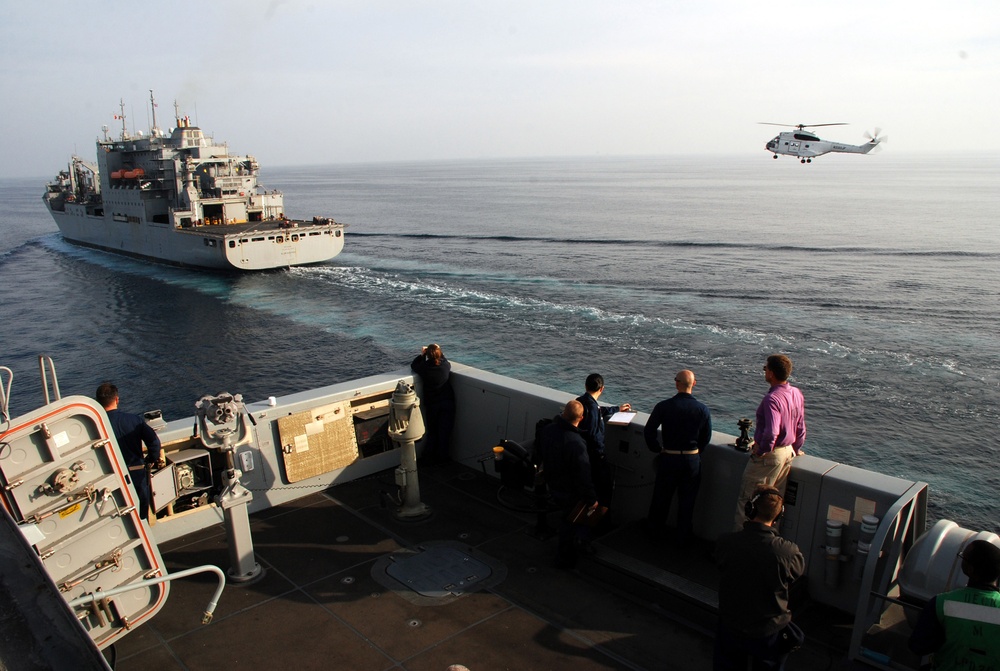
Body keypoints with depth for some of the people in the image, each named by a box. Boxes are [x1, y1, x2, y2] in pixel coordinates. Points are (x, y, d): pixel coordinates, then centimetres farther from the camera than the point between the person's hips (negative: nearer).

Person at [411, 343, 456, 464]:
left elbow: (413, 365, 8)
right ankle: (442, 458, 13)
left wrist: (422, 354, 13)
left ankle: (429, 458, 17)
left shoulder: (424, 368, -14)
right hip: (448, 402, 0)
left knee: (432, 432, 14)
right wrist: (438, 351, 17)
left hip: (431, 404, 0)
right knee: (445, 432, 8)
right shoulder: (446, 365, -12)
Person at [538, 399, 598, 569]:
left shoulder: (547, 430, -13)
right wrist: (591, 499, -17)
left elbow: (541, 453, 7)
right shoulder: (576, 443, -35)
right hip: (570, 491, -7)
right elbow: (583, 476, -28)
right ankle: (565, 559, 34)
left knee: (565, 518, 28)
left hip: (552, 484, 7)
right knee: (570, 523, 15)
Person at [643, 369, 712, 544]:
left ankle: (655, 531, 34)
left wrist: (658, 449, 4)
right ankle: (683, 537, 27)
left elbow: (648, 431, -12)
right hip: (693, 460, 1)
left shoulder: (663, 406, -14)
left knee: (661, 497, 17)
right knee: (687, 501, 14)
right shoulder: (703, 409, -9)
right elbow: (706, 437, 0)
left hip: (668, 458, 0)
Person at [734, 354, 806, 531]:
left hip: (769, 456, -8)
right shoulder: (797, 394, 2)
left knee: (747, 499, 2)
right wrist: (795, 450, 24)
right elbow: (800, 428, 12)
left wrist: (761, 450, -18)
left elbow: (771, 432, -34)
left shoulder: (772, 399, -25)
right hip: (788, 453, 9)